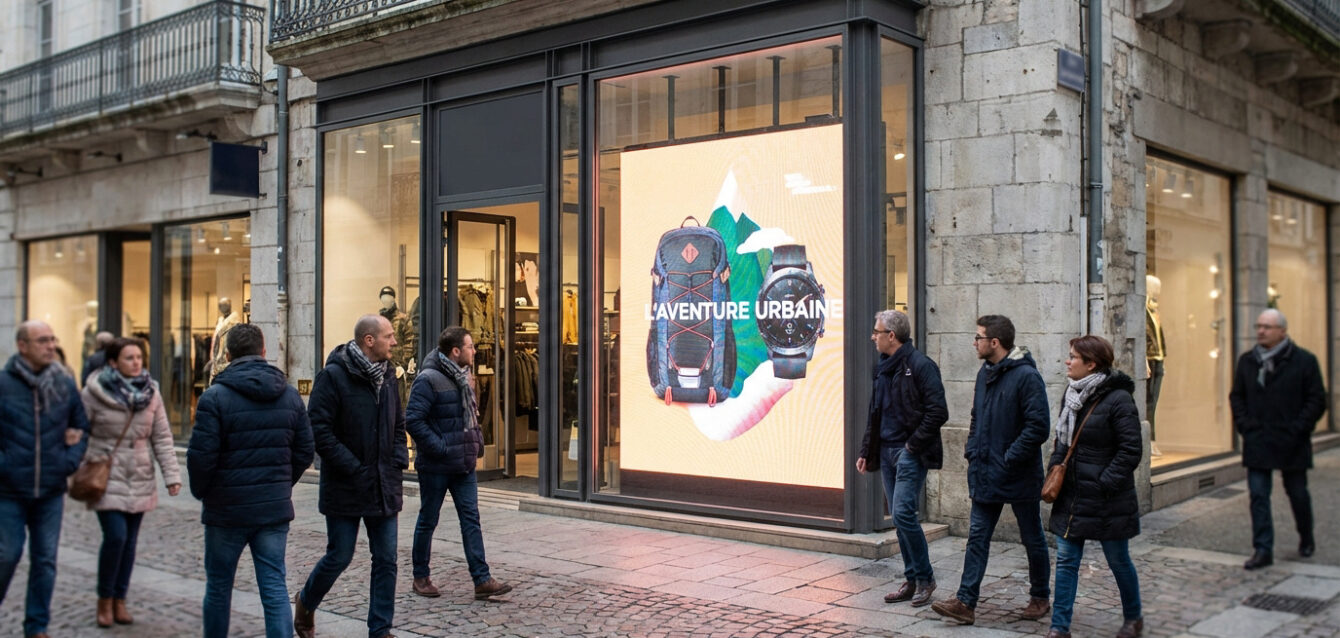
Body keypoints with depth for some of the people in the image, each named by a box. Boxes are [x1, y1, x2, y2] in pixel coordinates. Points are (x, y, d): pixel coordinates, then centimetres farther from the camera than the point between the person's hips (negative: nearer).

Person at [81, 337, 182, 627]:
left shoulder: (151, 393, 3)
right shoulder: (95, 392, -8)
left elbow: (162, 437, 3)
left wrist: (172, 474, -4)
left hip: (140, 479, 4)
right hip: (106, 476, -4)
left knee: (130, 542, 8)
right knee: (116, 537, -11)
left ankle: (120, 600, 22)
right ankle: (104, 599, 9)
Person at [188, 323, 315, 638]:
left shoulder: (215, 397, -11)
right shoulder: (290, 395, 3)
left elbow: (201, 456, -13)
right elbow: (304, 451, 6)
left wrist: (202, 493, 5)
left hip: (227, 509, -3)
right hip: (276, 509, 3)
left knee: (218, 586, 14)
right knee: (275, 588, 3)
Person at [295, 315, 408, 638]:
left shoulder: (387, 375, 7)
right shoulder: (333, 375, -13)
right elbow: (320, 432, -17)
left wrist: (398, 465, 3)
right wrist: (355, 470, -17)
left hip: (384, 488, 6)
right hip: (345, 488, -5)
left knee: (386, 560, 6)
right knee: (340, 557, 6)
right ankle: (306, 602, 34)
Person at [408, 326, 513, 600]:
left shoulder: (463, 378, 11)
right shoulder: (428, 380, -16)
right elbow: (413, 420, -22)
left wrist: (476, 444, 10)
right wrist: (440, 449, -22)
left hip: (464, 465, 8)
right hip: (436, 467, -7)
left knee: (471, 519, 3)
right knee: (428, 521, 7)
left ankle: (482, 580, 3)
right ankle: (421, 577, 22)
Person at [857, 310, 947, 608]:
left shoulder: (920, 365, -11)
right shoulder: (883, 368, 14)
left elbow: (938, 412, -16)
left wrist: (914, 444, -15)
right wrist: (866, 451, 16)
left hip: (909, 452, -8)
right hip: (887, 451, 8)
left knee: (903, 513, -13)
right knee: (900, 517, 10)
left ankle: (925, 578, 2)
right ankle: (912, 580, 18)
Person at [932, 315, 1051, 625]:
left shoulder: (1026, 376, -17)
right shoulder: (985, 374, 9)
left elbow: (1037, 427, -21)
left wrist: (1010, 459, -20)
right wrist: (972, 450, 7)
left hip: (1019, 477, -7)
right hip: (985, 476, 7)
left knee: (1032, 539, 11)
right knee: (977, 538, 3)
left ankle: (1040, 598, 27)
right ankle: (965, 602, 3)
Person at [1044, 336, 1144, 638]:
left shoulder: (1118, 399, -16)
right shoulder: (1072, 393, 7)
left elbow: (1130, 451, -16)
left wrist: (1105, 483, -18)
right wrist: (1055, 467, 5)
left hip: (1106, 502, -6)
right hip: (1072, 496, 6)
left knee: (1118, 561, 11)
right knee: (1066, 560, 5)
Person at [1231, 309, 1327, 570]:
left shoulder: (1304, 360, -4)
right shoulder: (1247, 361, 6)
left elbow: (1317, 401, -4)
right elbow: (1237, 397, 13)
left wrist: (1297, 429, -12)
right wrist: (1245, 425, 0)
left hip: (1291, 443, -2)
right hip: (1257, 443, 2)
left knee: (1297, 493, 12)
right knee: (1258, 495, -3)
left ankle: (1306, 538, 36)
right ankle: (1263, 550, 1)